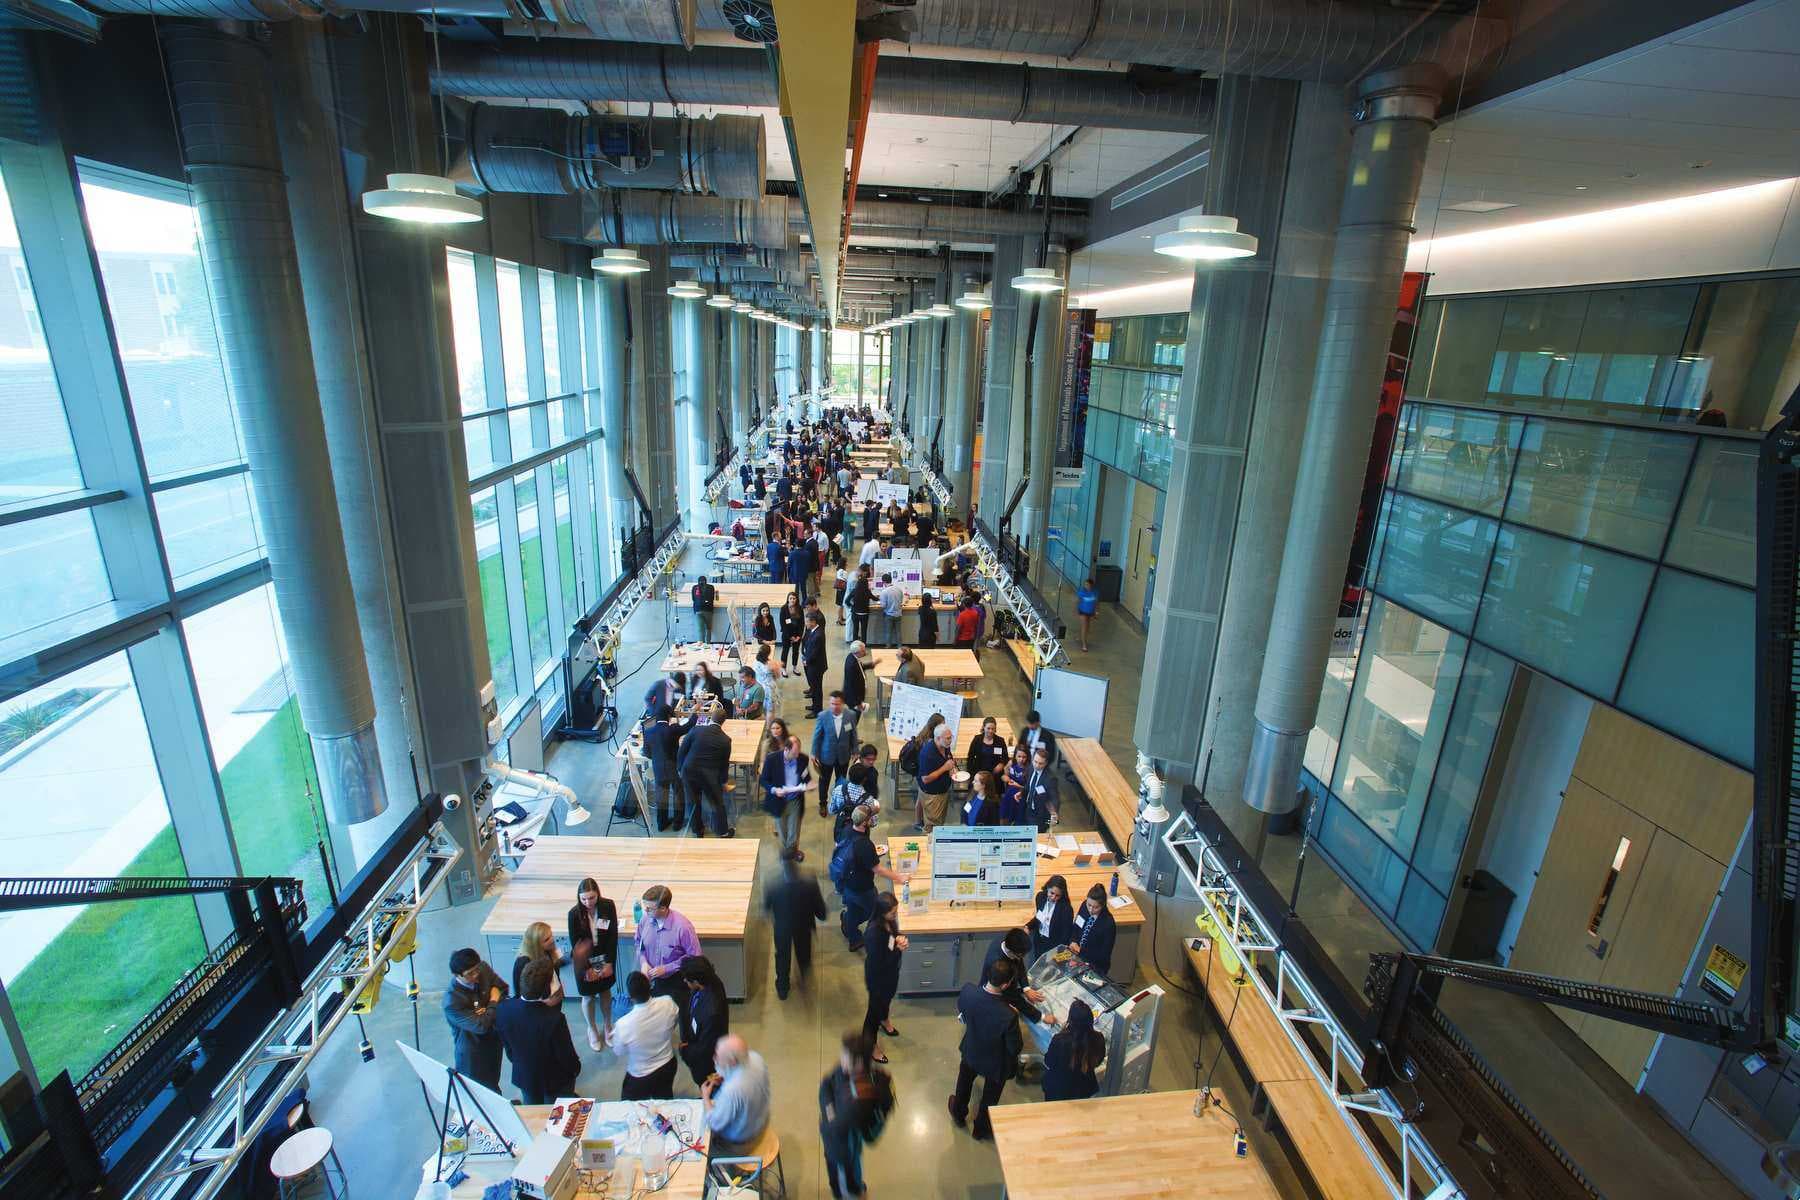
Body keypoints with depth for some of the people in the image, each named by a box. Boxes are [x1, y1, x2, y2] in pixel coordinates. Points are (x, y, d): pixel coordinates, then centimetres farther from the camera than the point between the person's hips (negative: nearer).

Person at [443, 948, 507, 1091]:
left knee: (492, 1084, 26)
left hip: (493, 1041, 5)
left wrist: (489, 1010, -20)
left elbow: (504, 990, -4)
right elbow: (481, 1025, -30)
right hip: (473, 1054, -5)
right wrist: (493, 1003, -17)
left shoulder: (483, 969, -17)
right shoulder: (452, 1002, -31)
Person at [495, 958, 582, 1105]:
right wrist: (576, 1068, 1)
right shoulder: (554, 1019, -39)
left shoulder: (504, 1009, -25)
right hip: (555, 1081, -4)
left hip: (523, 1076, 4)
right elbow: (567, 1056, -22)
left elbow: (505, 1043, -5)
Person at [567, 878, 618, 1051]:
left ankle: (608, 1025, 43)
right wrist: (587, 968, -12)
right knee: (588, 997, 16)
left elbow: (613, 936, -11)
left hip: (605, 959, 1)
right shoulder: (574, 914, -22)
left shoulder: (608, 906, -19)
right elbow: (575, 944, -14)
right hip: (585, 962, -1)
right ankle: (592, 1029, 41)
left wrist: (609, 962, -11)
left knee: (605, 992, 19)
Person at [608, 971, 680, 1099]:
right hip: (668, 1066, 3)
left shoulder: (623, 1024, -33)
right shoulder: (668, 1003, -26)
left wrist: (610, 1040, 8)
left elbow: (619, 1052, -11)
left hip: (641, 1076, -3)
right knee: (665, 1102, 27)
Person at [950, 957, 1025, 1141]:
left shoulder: (967, 991, -30)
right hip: (995, 1062, -4)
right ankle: (982, 1130, 54)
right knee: (990, 1097, 28)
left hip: (971, 1051, 4)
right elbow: (1015, 1047, -25)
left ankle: (959, 1114, 61)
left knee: (964, 1082, 35)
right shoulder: (1009, 1016, -43)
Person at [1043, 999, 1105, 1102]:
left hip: (1058, 1089, -3)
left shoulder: (1060, 1040, -37)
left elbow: (1048, 1064, -18)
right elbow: (1098, 1061, -6)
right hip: (1084, 1089, 3)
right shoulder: (1098, 1039, -27)